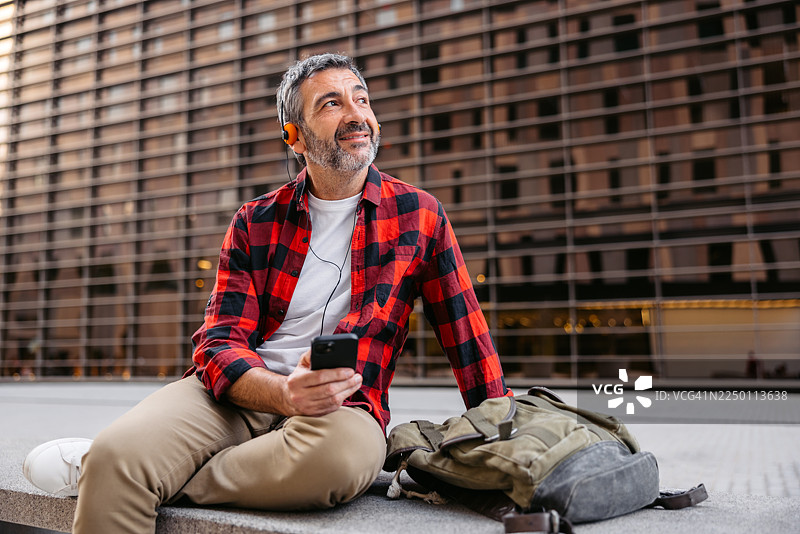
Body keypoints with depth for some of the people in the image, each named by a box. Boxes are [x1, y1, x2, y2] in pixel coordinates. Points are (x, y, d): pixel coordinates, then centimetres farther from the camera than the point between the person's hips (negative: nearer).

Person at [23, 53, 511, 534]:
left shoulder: (419, 216, 6)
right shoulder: (255, 223, 9)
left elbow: (468, 337, 8)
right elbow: (219, 342, 1)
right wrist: (285, 393, -20)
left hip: (343, 408, 1)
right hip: (237, 393, 0)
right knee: (117, 453, -30)